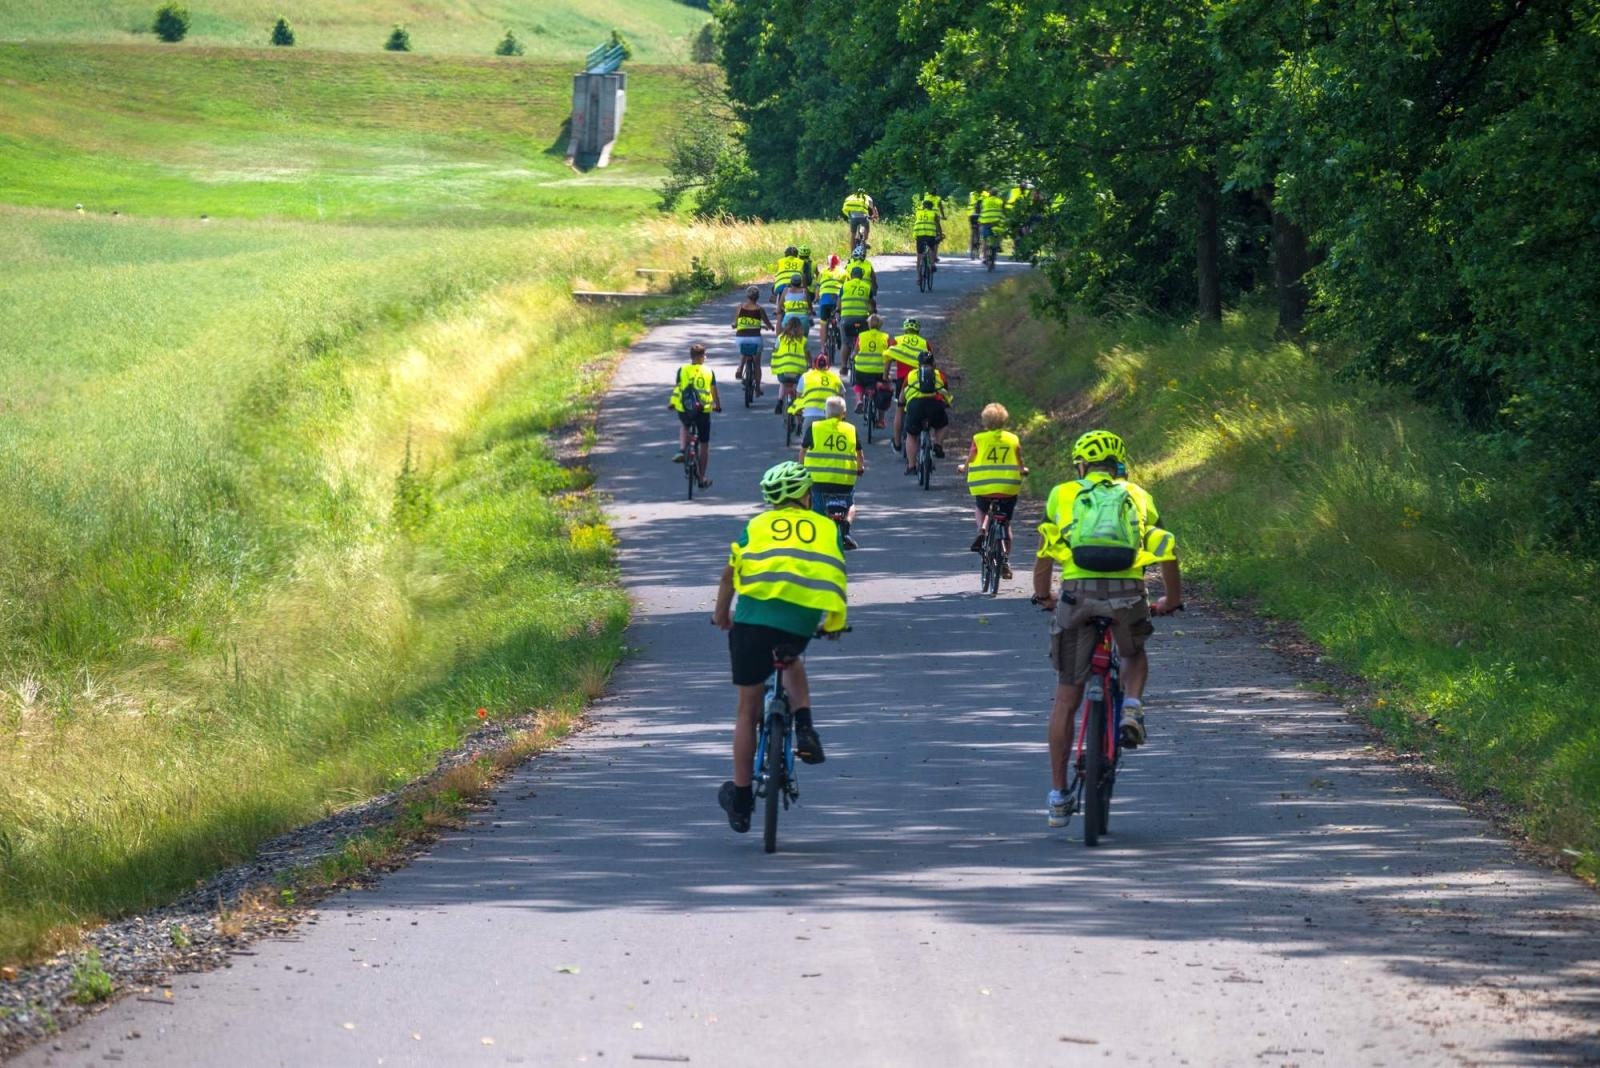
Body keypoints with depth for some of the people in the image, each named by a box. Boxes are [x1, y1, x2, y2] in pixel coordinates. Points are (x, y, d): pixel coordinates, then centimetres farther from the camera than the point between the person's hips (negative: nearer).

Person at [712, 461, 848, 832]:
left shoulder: (756, 526, 16)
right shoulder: (826, 528, 17)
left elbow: (730, 574, 21)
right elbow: (838, 581, 20)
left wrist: (722, 613, 38)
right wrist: (834, 623, 36)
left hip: (754, 616, -1)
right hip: (803, 621, 1)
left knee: (747, 708, 10)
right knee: (792, 661, 37)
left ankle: (740, 800, 13)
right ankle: (804, 729, 12)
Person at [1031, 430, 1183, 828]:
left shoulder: (1063, 495, 19)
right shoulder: (1137, 496, 21)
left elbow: (1043, 556, 24)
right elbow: (1168, 554, 22)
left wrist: (1043, 595, 42)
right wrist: (1172, 600, 37)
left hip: (1078, 593, 0)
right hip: (1128, 594, 0)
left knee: (1066, 699, 12)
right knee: (1135, 655, 35)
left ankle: (1057, 796, 13)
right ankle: (1131, 708, 4)